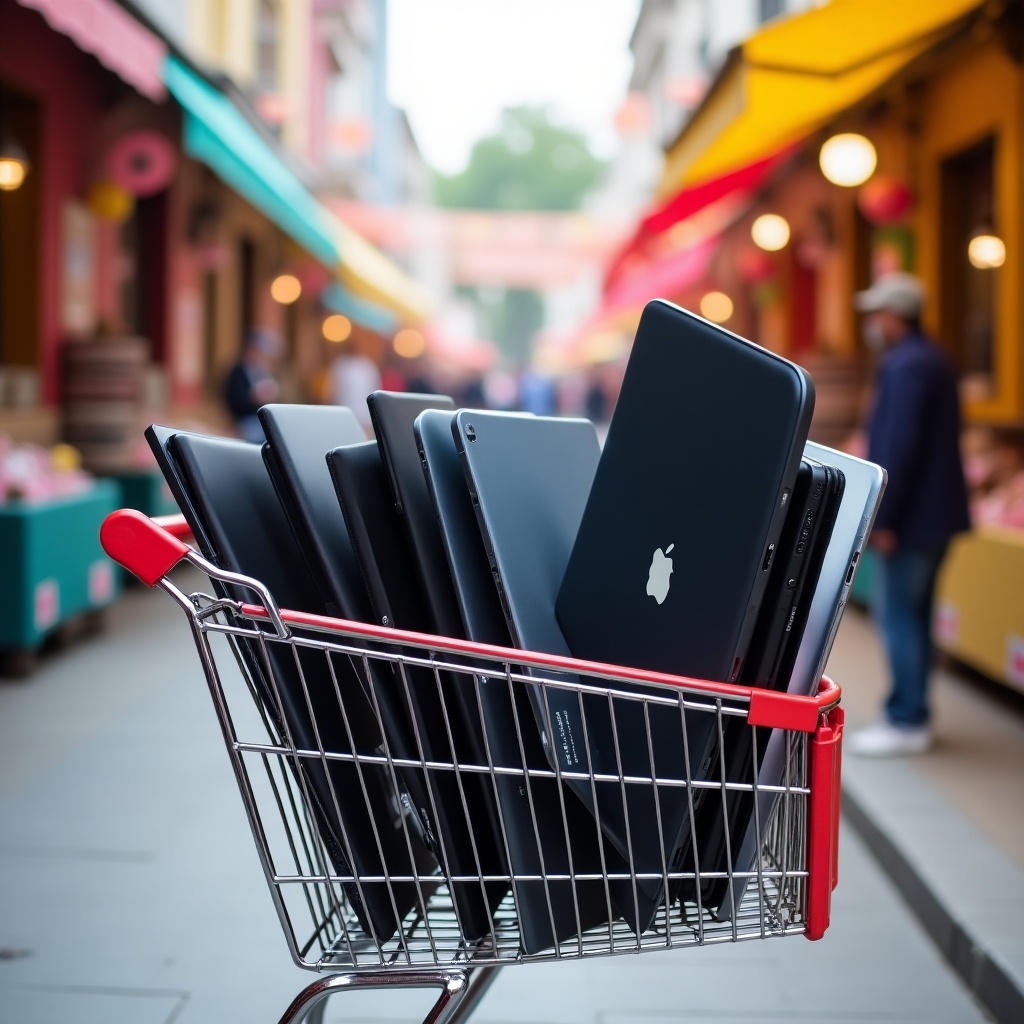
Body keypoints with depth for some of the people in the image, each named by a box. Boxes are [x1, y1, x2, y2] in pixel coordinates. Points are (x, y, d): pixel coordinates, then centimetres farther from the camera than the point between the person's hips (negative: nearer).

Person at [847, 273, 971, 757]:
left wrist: (883, 518, -21)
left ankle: (907, 722, -1)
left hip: (910, 516, -10)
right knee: (912, 613, 15)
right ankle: (912, 713, 22)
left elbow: (898, 446, -23)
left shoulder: (904, 366, -17)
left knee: (897, 616, -5)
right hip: (936, 510, 10)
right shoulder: (932, 360, 15)